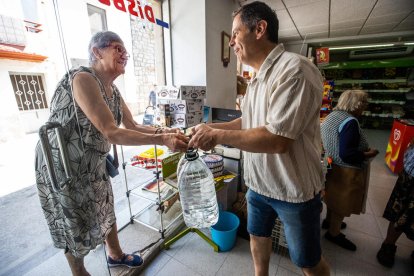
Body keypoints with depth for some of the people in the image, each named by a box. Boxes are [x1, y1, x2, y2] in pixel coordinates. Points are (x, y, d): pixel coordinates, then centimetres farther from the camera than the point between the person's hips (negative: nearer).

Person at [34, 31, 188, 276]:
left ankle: (116, 255, 47)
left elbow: (133, 126, 4)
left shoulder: (113, 91, 3)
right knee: (74, 222, 13)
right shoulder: (82, 78, -24)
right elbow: (112, 133, -32)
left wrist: (164, 131, -10)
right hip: (63, 164, -8)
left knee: (106, 208, 21)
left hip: (94, 163, 8)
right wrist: (162, 140, -35)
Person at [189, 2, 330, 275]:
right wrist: (210, 127, 3)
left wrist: (218, 136, -22)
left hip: (294, 189, -8)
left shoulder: (294, 69, -22)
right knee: (258, 235, 26)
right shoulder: (258, 77, 6)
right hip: (259, 182, 8)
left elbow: (277, 139, -30)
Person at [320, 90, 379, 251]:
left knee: (334, 197, 26)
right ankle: (333, 233, 29)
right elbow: (346, 154, -29)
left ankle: (329, 221, 46)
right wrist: (369, 154, -14)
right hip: (346, 172, -9)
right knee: (342, 203, 10)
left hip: (332, 165, 9)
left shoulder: (331, 116, 4)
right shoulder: (350, 122, -25)